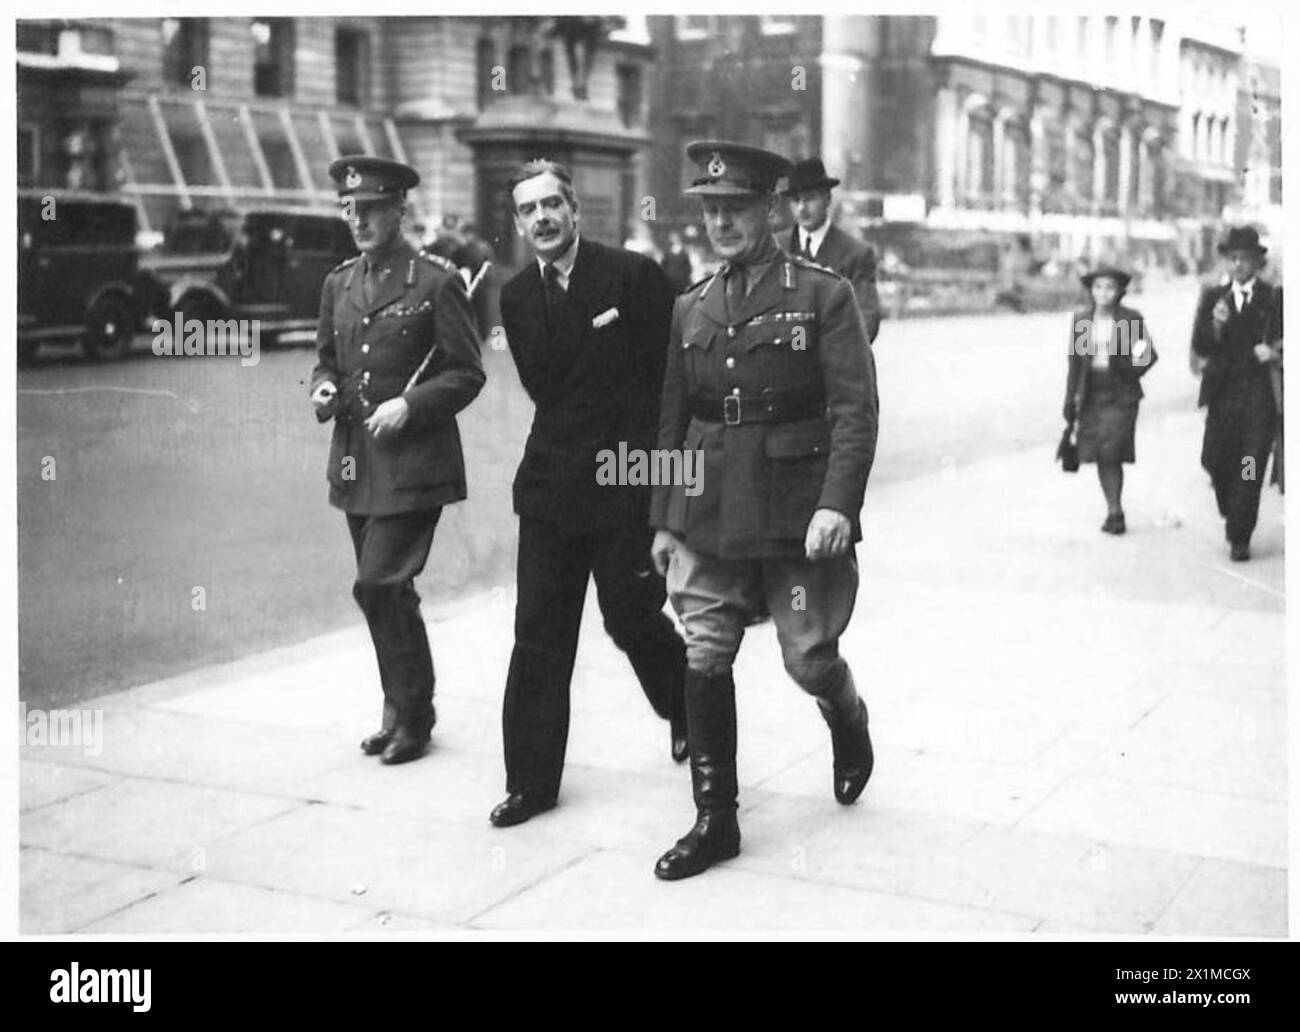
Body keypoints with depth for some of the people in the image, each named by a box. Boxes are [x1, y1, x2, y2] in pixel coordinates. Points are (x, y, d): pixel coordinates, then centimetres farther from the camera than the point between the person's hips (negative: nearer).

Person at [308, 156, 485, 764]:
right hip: (354, 462, 6)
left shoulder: (436, 282, -6)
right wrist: (324, 389, 0)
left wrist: (407, 405, -18)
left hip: (413, 463, -6)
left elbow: (466, 374, -6)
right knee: (386, 593, 12)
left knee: (378, 586, -12)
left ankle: (410, 716, 3)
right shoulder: (338, 284, 12)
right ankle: (403, 712, 25)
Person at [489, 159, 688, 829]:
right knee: (539, 634, 2)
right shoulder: (516, 297, 7)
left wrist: (637, 451, -6)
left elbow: (672, 376, -4)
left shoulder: (633, 275, -7)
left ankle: (686, 705, 37)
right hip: (550, 484, 4)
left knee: (632, 618, 5)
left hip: (626, 481, -4)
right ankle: (531, 780, 10)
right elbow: (543, 389, 12)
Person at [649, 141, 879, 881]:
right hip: (708, 515, 4)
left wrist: (838, 503, -20)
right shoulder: (691, 308, 11)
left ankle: (849, 723, 39)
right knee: (704, 663, 1)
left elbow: (856, 409, -9)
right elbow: (672, 421, 14)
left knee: (810, 659, 3)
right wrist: (663, 519, 12)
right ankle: (715, 820, 13)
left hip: (797, 514, -4)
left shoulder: (824, 294, -3)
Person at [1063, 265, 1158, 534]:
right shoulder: (1080, 319, 6)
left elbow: (1149, 353, 2)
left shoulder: (1131, 318, -2)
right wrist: (1070, 398, 8)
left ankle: (1115, 511, -4)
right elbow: (1075, 360, 10)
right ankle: (1114, 511, 18)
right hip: (1091, 395, 3)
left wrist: (1140, 359, -21)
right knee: (1101, 456, 7)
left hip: (1120, 394, -3)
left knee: (1111, 453, -12)